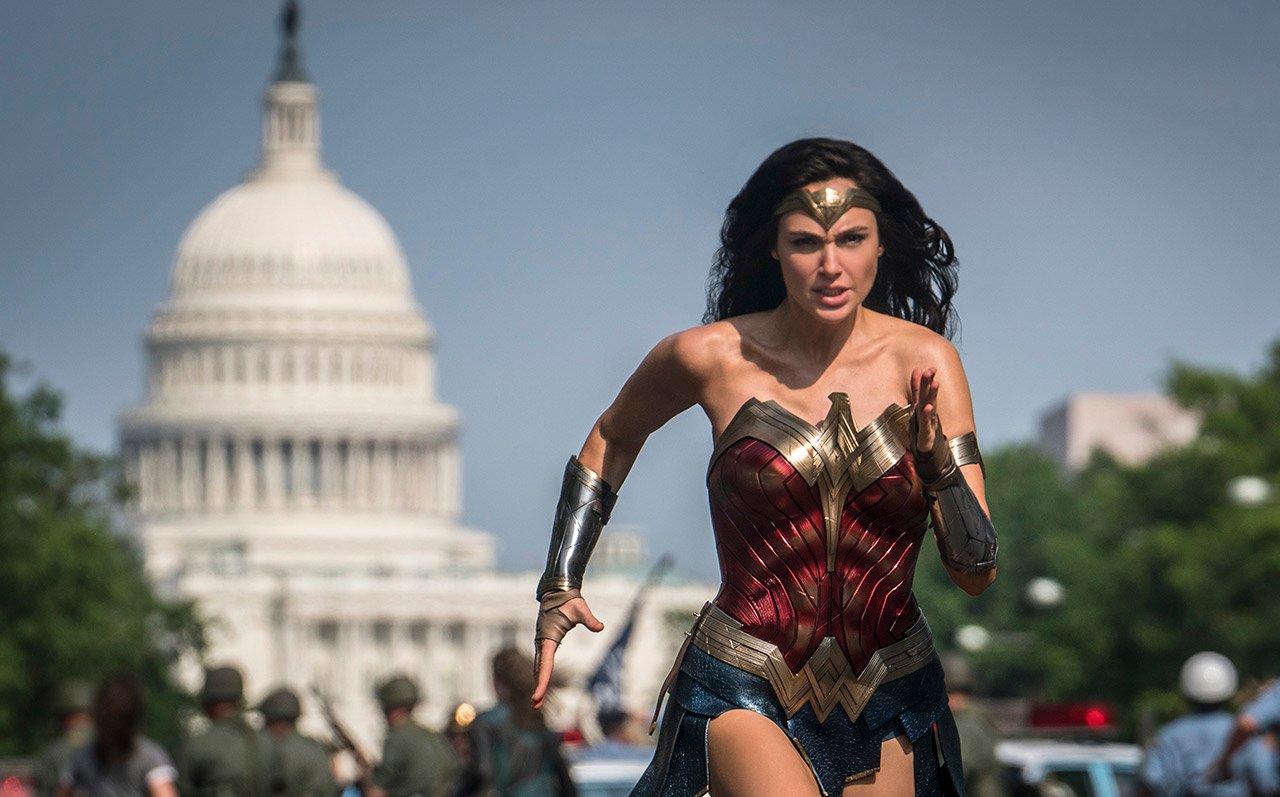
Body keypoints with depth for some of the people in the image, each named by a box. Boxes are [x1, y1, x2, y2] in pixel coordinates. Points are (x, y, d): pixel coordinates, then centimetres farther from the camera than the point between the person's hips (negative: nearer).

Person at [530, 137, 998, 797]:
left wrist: (937, 464, -24)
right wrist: (560, 586, 10)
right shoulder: (712, 358, -6)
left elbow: (978, 574, -7)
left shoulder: (923, 361, -5)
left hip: (887, 707, 2)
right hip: (745, 692, -2)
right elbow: (613, 438, 17)